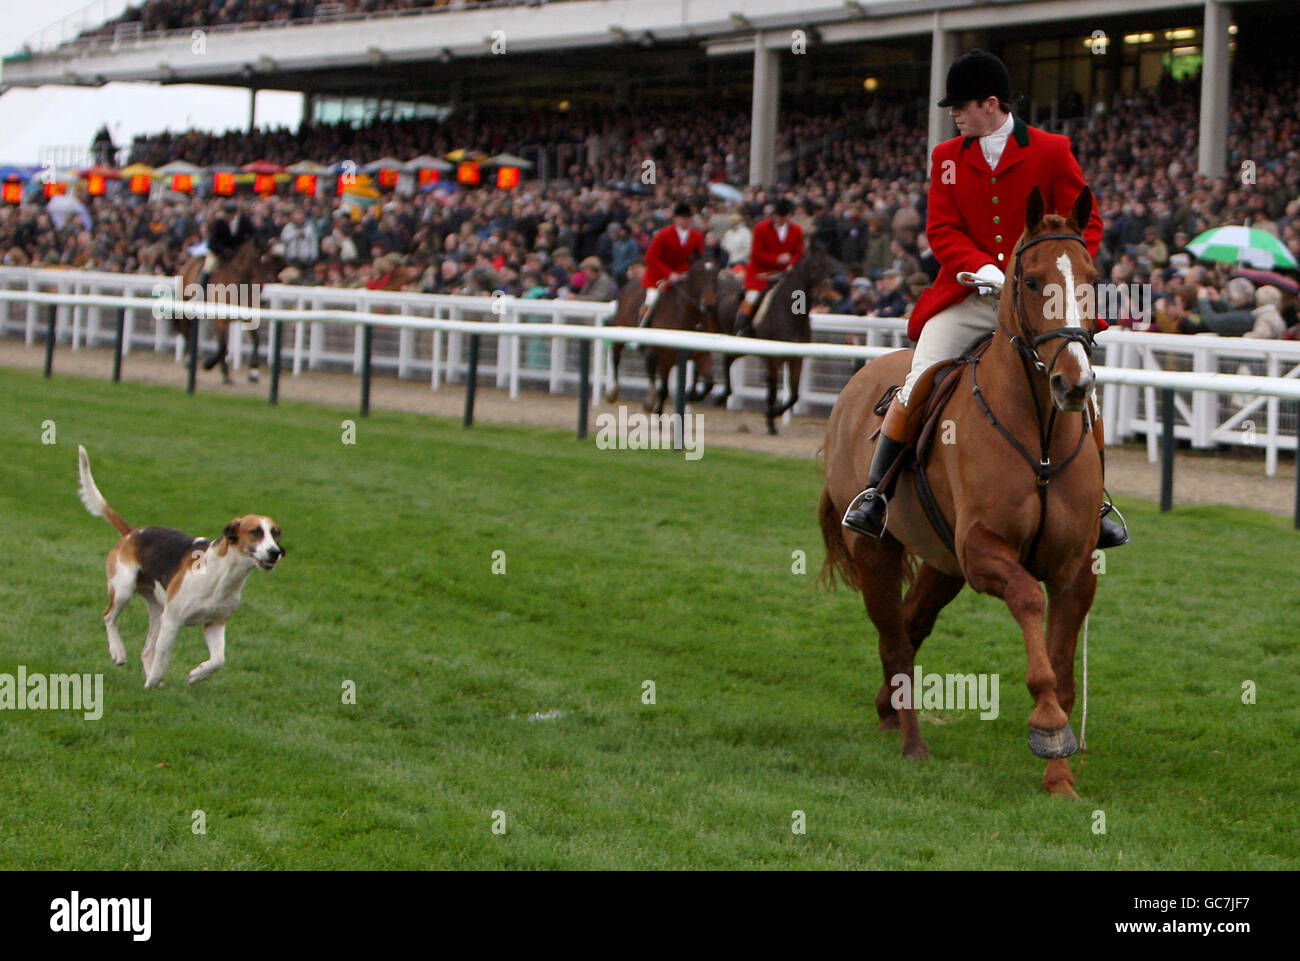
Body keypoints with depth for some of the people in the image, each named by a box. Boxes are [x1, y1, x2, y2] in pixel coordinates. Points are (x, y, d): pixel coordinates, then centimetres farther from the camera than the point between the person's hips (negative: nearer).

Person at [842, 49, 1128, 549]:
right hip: (968, 296, 1)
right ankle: (875, 492, 0)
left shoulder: (1052, 151, -2)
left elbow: (1086, 225, 0)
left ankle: (1097, 503, 8)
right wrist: (984, 268, -18)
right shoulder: (947, 157, 6)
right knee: (917, 386, -13)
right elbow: (941, 230, 1)